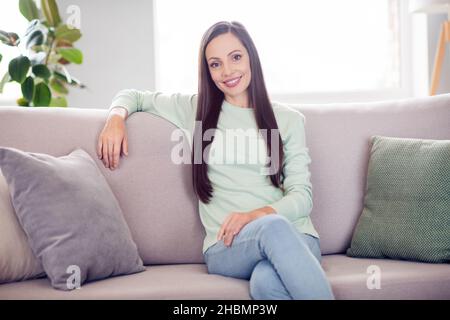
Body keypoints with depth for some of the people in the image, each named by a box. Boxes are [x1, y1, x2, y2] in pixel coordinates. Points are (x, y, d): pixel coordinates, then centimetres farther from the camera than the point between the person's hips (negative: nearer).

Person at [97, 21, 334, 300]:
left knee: (267, 282, -39)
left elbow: (302, 196, 7)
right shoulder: (194, 109, 17)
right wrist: (116, 118, 6)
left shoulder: (289, 120, 15)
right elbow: (134, 96, 30)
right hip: (227, 247, 0)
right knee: (273, 227, -37)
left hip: (295, 238, 0)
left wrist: (257, 214, -14)